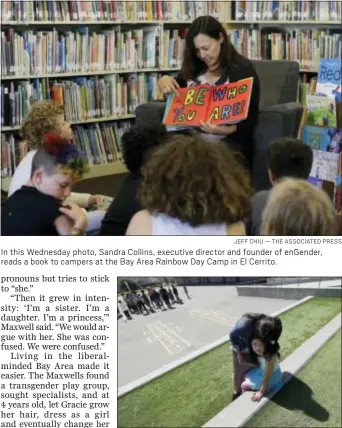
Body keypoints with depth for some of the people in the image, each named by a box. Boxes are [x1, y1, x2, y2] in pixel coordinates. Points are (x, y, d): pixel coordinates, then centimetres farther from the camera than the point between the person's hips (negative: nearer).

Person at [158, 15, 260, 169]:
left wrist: (225, 130, -25)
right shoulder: (193, 68, 15)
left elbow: (249, 120, -5)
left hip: (229, 141, -4)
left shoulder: (243, 69, 0)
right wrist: (165, 82, 8)